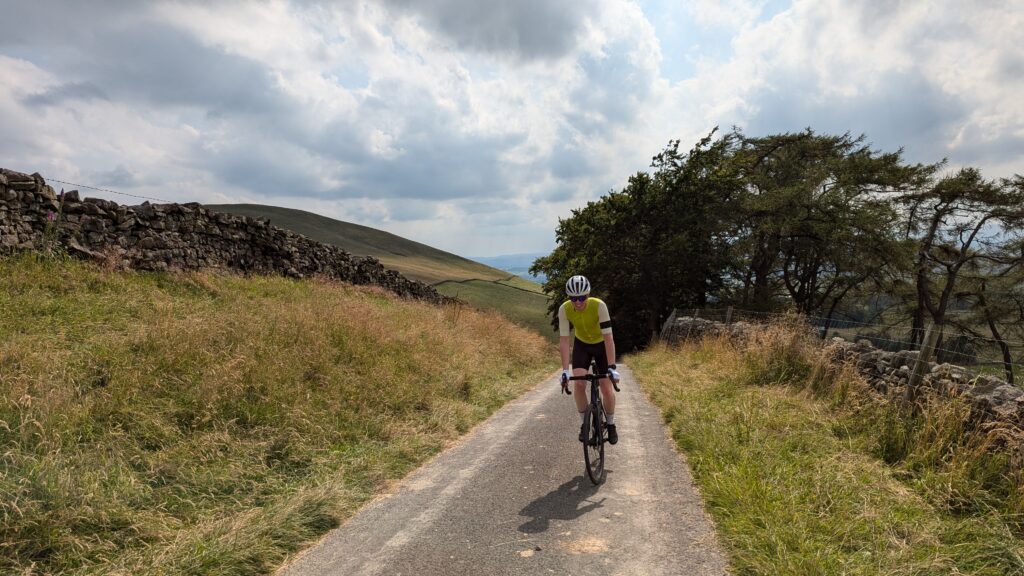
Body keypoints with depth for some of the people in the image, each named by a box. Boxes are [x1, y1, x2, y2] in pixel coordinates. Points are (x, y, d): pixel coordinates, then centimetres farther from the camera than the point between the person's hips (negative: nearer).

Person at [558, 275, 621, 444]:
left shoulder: (599, 306, -33)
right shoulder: (564, 309, -26)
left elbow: (608, 338, -34)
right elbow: (564, 340, -26)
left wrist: (612, 367, -39)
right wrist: (565, 370, -32)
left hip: (601, 345, -1)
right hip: (581, 345, 2)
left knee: (607, 390, -7)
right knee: (579, 384, -18)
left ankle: (611, 424, 19)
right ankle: (584, 424, 2)